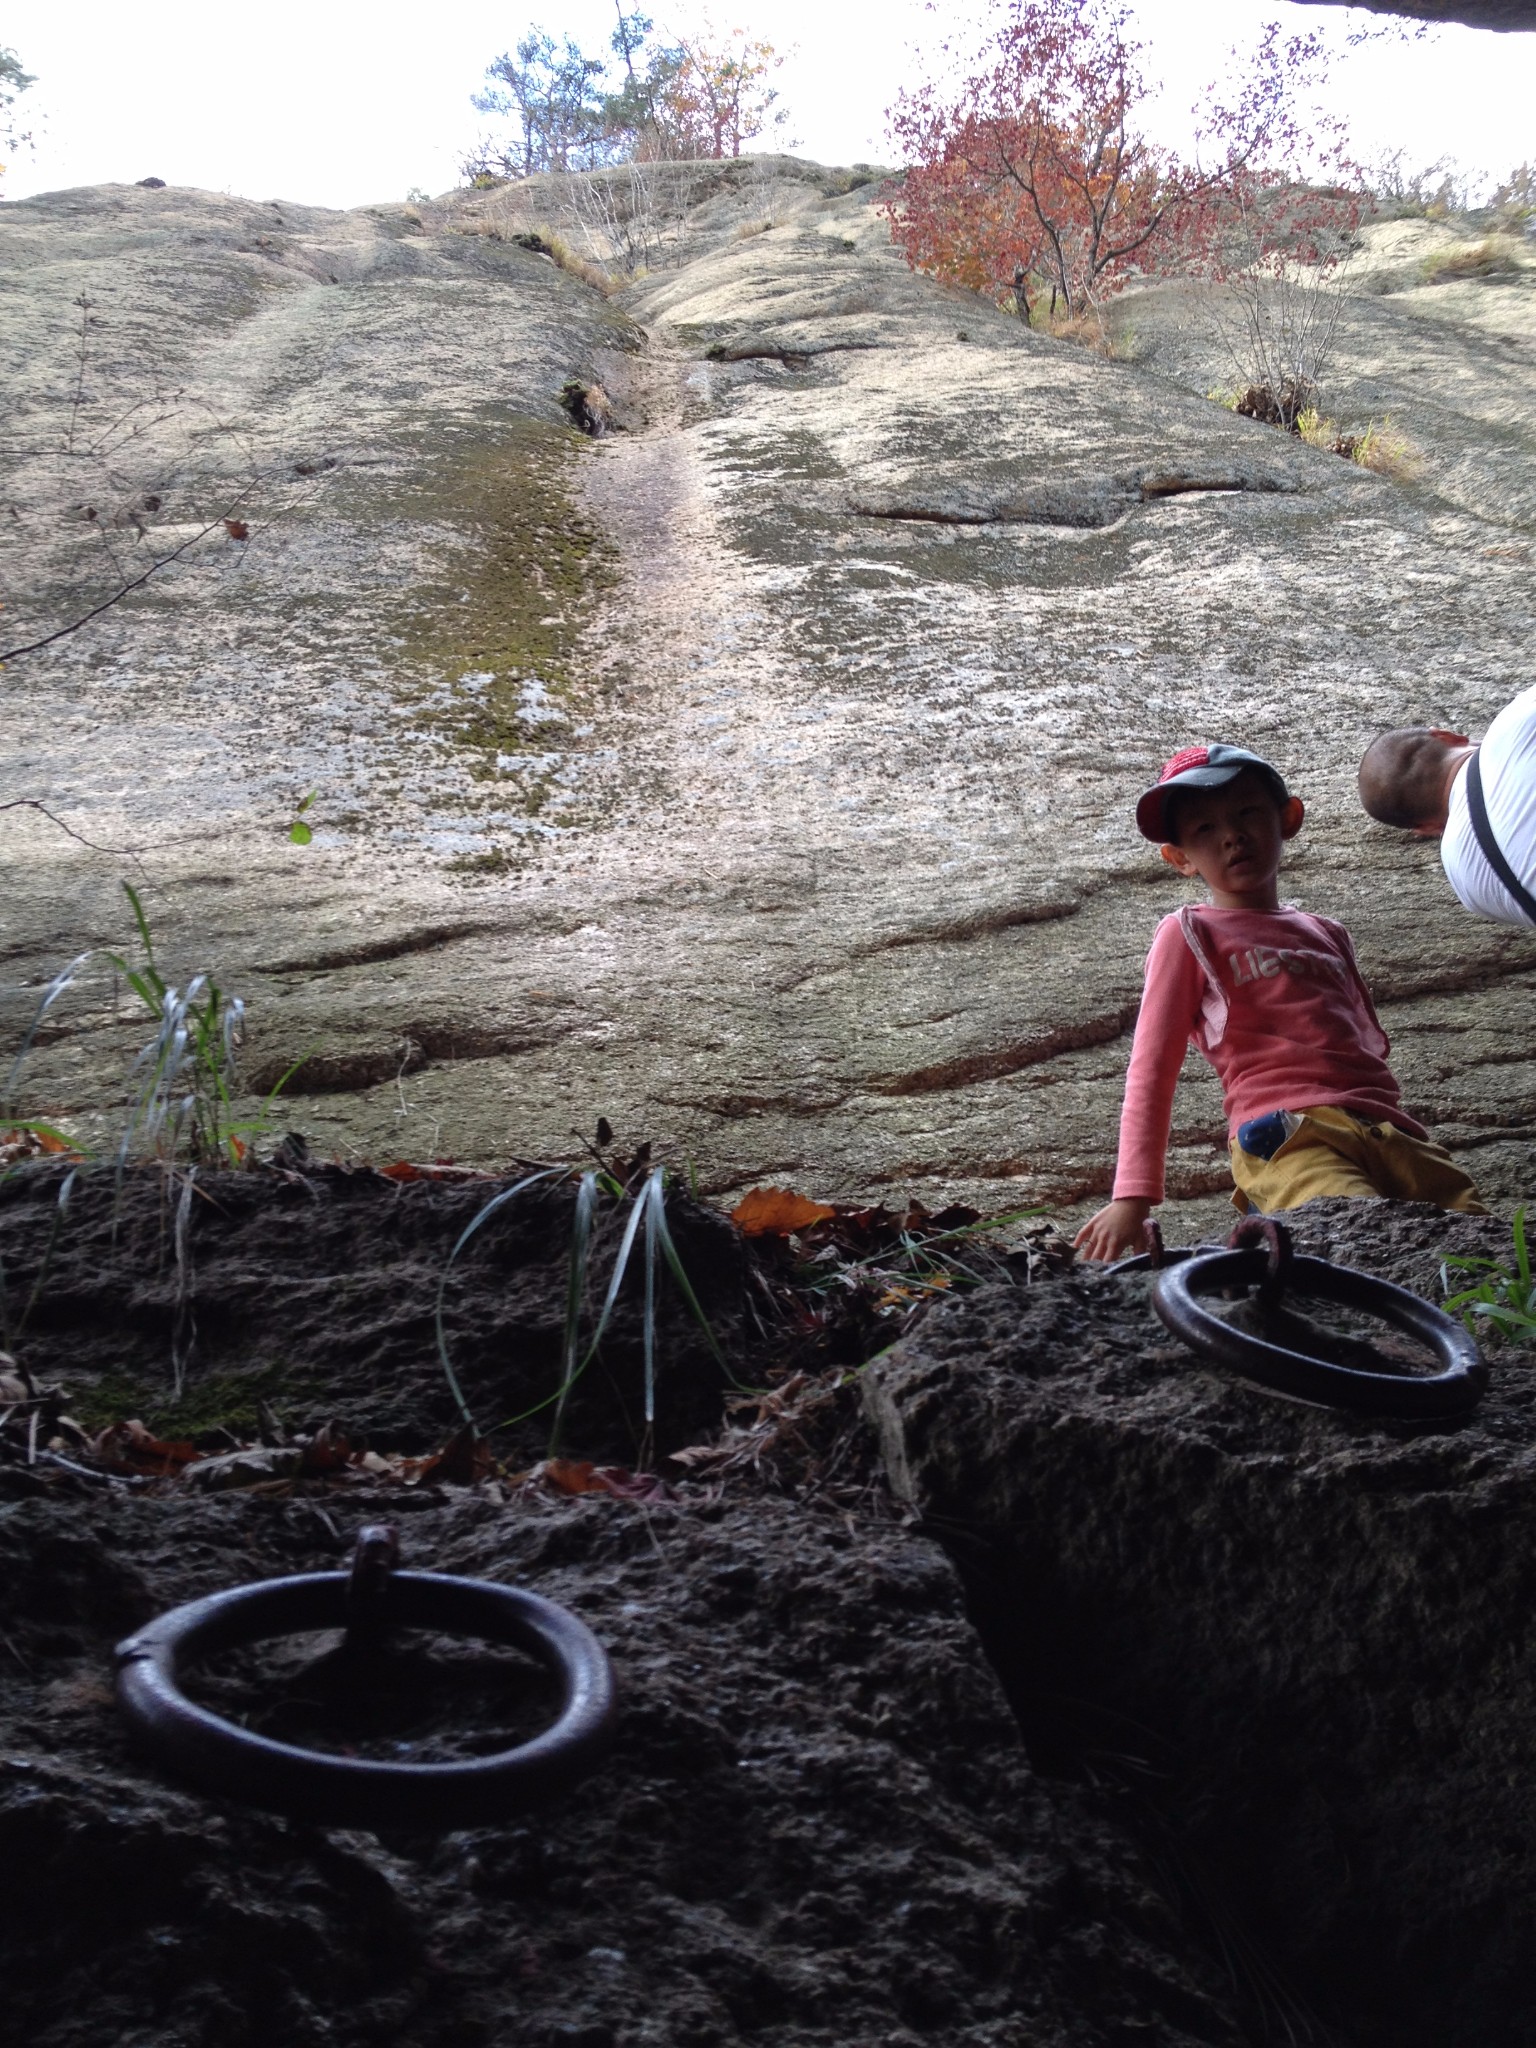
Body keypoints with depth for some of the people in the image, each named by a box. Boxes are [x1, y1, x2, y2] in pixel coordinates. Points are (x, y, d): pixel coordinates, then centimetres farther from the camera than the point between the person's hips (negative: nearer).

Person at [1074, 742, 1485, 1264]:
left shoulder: (1327, 934, 30)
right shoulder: (1190, 934, 11)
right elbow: (1151, 1071, 5)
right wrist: (1133, 1199, -3)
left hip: (1390, 1133, 6)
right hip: (1291, 1136, -6)